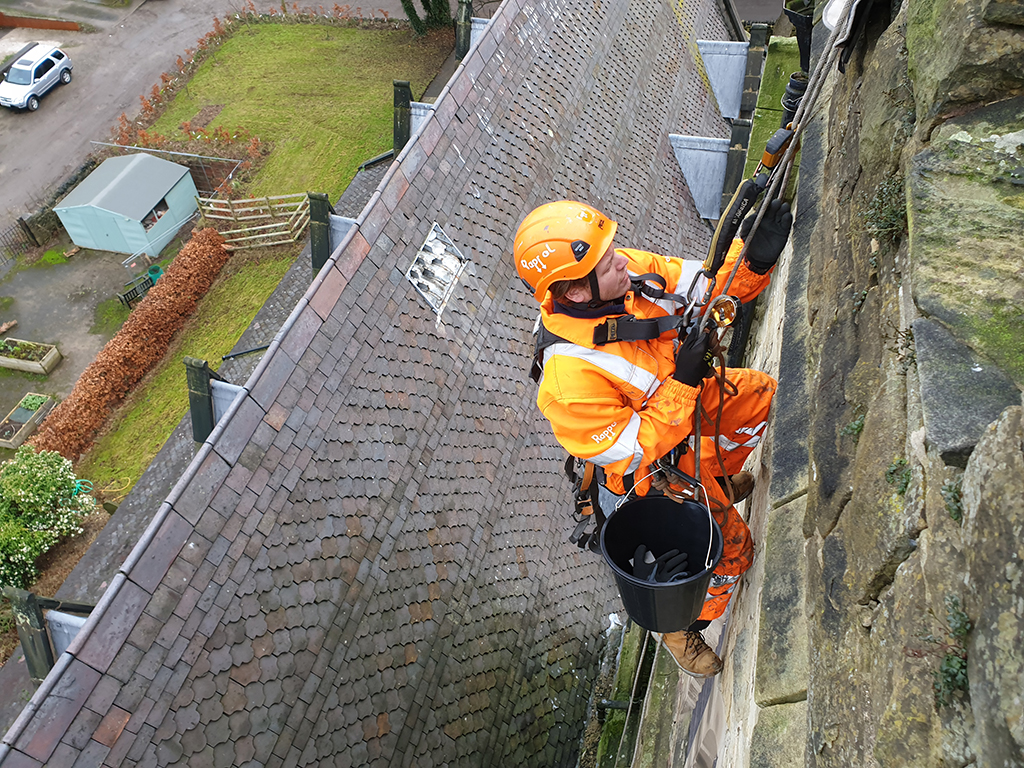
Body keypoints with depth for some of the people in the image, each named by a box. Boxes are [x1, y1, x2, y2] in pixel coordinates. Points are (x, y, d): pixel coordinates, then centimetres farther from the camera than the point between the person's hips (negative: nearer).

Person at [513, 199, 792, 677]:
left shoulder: (629, 271, -24)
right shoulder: (570, 375, -43)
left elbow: (708, 283, -13)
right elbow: (629, 454, -33)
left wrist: (755, 259, -33)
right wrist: (683, 381, -38)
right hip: (657, 459, -6)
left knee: (764, 397, 20)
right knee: (729, 547, 5)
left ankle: (718, 480, 43)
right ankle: (680, 627, 34)